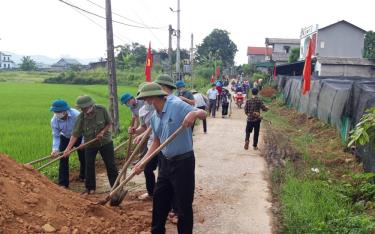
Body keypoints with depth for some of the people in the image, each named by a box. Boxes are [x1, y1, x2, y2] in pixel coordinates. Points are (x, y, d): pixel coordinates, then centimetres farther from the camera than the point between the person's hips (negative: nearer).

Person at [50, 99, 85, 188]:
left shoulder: (76, 115, -35)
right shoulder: (54, 120, -24)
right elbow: (55, 136, -18)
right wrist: (55, 149, -31)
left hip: (78, 137, -2)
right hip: (65, 138, 2)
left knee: (83, 158, 7)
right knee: (63, 160, -5)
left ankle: (83, 177, 32)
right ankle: (63, 183, 3)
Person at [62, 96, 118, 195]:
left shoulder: (102, 110, -20)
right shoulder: (80, 117, -19)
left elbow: (109, 123, -6)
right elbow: (75, 134, -18)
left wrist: (102, 132, -21)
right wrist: (68, 148, -26)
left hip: (105, 141, -1)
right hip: (90, 144, 1)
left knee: (110, 165, 2)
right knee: (89, 166, 3)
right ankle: (90, 188, 19)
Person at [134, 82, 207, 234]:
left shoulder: (177, 106, -16)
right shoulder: (154, 118, 7)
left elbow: (203, 114, -19)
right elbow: (156, 142, 14)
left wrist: (194, 114, -43)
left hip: (183, 161, -8)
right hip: (165, 161, 8)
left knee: (184, 204, 3)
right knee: (159, 199, 19)